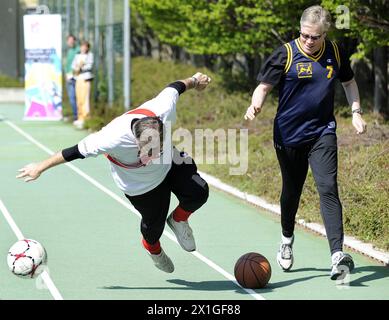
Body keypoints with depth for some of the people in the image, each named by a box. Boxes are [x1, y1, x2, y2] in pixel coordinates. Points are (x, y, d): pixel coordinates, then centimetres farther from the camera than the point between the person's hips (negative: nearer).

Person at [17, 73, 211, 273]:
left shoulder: (164, 109, -36)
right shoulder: (113, 138, -43)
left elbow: (174, 88, -12)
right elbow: (76, 151, -29)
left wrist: (194, 81, 11)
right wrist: (40, 168, -18)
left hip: (170, 164, 3)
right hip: (139, 185, -3)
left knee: (198, 193, -18)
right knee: (154, 224, 5)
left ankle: (178, 220, 17)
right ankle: (153, 249, 44)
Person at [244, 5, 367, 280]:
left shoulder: (335, 53, 1)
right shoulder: (286, 54, -9)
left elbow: (349, 81, 19)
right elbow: (264, 86, -8)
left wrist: (356, 112, 10)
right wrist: (255, 106, -29)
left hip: (323, 133, 1)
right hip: (289, 135, -1)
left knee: (328, 188, -16)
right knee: (291, 192, 14)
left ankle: (337, 254, -24)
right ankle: (287, 239, 42)